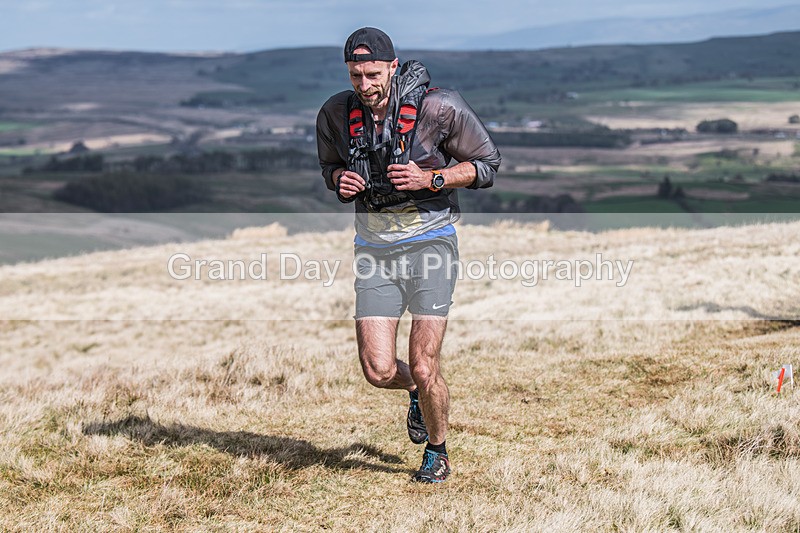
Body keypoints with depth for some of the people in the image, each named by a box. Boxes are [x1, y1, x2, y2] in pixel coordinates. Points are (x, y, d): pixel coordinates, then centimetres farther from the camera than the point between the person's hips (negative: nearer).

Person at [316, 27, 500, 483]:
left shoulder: (437, 108, -13)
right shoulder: (337, 114, -2)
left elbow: (487, 163, -2)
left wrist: (431, 179, -17)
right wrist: (340, 180, -6)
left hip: (429, 243, -3)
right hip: (374, 249, 4)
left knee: (423, 368, -8)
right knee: (378, 371, -5)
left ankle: (437, 452, 21)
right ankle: (418, 392, 33)